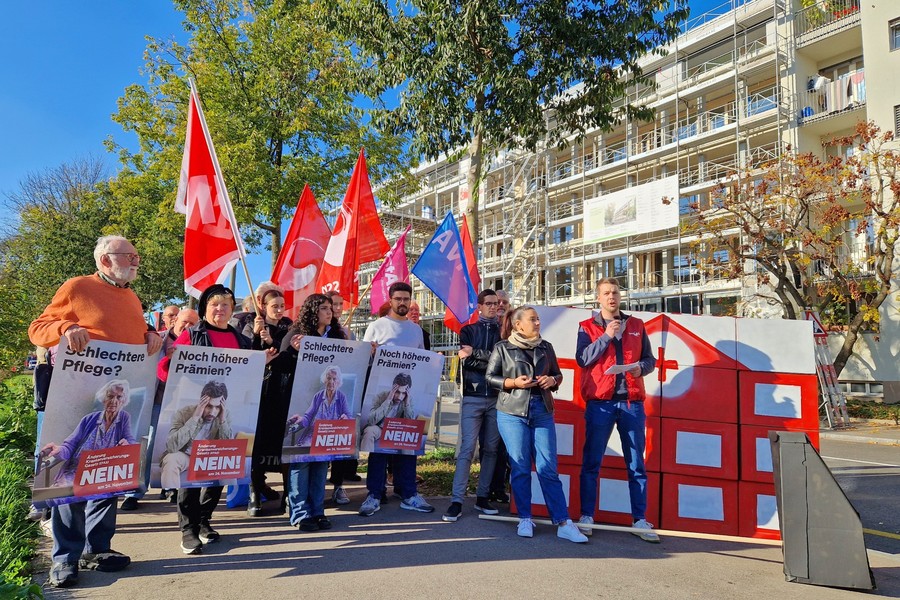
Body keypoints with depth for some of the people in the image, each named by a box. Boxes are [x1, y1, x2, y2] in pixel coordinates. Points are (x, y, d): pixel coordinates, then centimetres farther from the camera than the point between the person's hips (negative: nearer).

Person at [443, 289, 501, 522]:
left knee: (491, 449, 7)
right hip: (473, 397, -2)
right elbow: (466, 361, -5)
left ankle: (482, 497, 18)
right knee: (466, 449, -6)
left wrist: (475, 353, -9)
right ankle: (456, 501, -3)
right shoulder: (468, 330, 9)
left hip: (497, 398, 2)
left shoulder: (504, 331, 12)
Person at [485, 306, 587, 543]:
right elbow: (490, 377, 2)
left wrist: (552, 380, -4)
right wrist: (513, 383, -12)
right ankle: (525, 520, 15)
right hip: (512, 412, -2)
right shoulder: (502, 348, 2)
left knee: (548, 469, 0)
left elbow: (557, 374, 19)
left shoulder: (546, 347, 12)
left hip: (542, 412, 3)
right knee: (520, 467, 2)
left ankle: (563, 523, 2)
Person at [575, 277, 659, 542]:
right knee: (591, 462, 2)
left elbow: (650, 359, 14)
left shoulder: (636, 326, 13)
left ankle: (640, 519, 15)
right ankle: (586, 516, 12)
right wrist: (606, 336, -12)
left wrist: (641, 367, -8)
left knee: (636, 465, 6)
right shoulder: (587, 327, 6)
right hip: (600, 402, -2)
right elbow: (582, 359, -8)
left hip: (632, 402, 2)